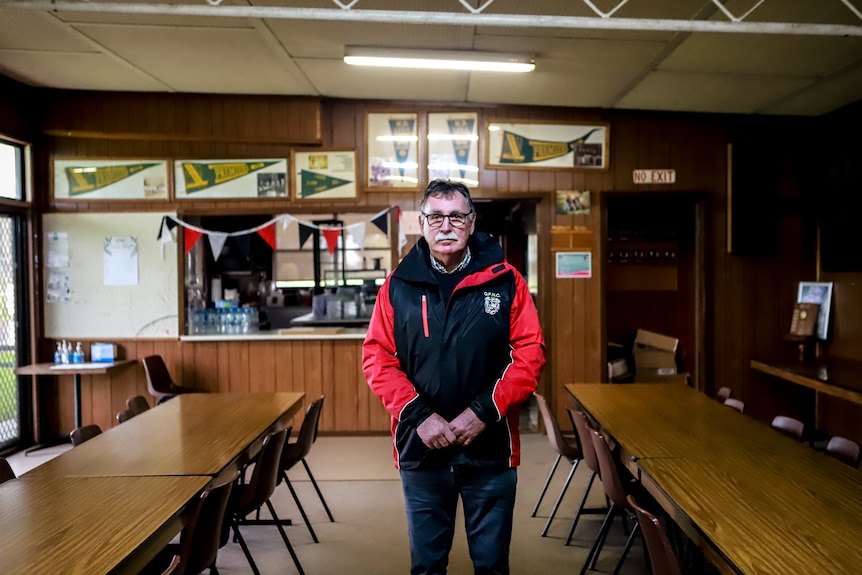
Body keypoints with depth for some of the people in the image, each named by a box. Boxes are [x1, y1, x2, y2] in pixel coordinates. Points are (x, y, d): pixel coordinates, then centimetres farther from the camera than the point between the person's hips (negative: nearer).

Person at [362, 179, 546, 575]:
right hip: (420, 449, 1)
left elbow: (529, 354, -6)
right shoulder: (398, 284, 0)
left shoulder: (505, 280, -3)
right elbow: (377, 358, -3)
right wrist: (419, 416, -14)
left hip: (491, 449, 0)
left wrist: (483, 413, -15)